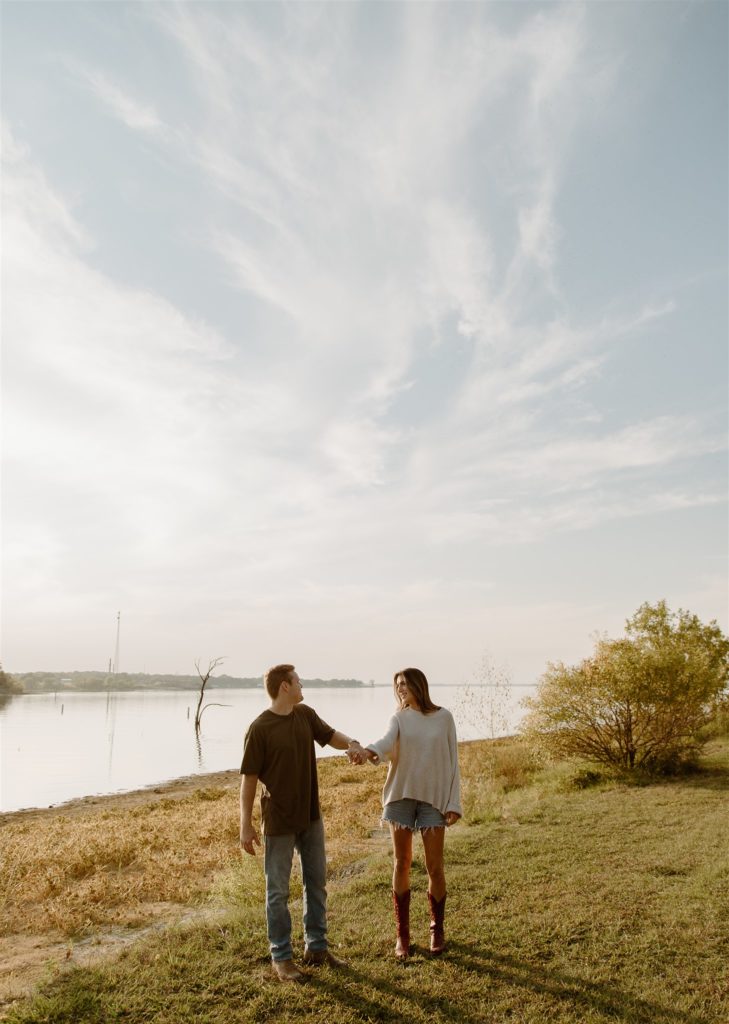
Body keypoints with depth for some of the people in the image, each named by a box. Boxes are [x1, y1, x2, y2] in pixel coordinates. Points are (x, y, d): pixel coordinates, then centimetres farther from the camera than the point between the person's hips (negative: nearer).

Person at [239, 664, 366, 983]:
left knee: (317, 882, 17)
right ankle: (281, 958, 23)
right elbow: (248, 778, -14)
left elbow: (329, 735, 13)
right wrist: (245, 825, -13)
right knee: (278, 891, 8)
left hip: (311, 816, 7)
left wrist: (351, 744, -11)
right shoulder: (259, 728, -18)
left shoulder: (305, 715, 0)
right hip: (279, 822, -7)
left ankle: (316, 947, 33)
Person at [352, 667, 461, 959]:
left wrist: (453, 803, -4)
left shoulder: (443, 717, 0)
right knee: (401, 864, 6)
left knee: (434, 867, 2)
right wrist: (369, 751, -42)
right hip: (401, 795, 1)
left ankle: (437, 929, 24)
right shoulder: (399, 718, 2)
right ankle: (402, 934, 19)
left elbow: (452, 761, 2)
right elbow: (387, 741, -20)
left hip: (433, 798, -1)